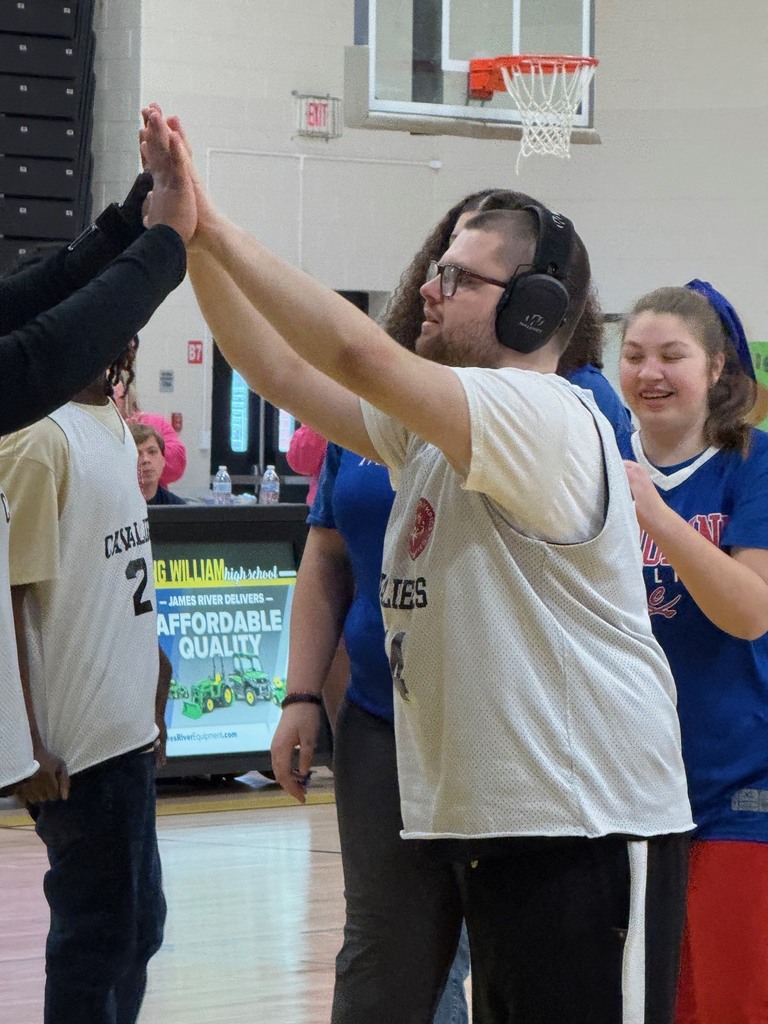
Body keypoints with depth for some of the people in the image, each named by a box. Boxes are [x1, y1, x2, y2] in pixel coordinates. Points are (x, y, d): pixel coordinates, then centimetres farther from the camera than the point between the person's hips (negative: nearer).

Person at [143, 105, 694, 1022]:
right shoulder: (429, 427, 17)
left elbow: (359, 356, -26)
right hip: (480, 815, 10)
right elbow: (284, 374, 13)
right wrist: (190, 240, 3)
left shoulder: (545, 416, -15)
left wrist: (212, 226, -20)